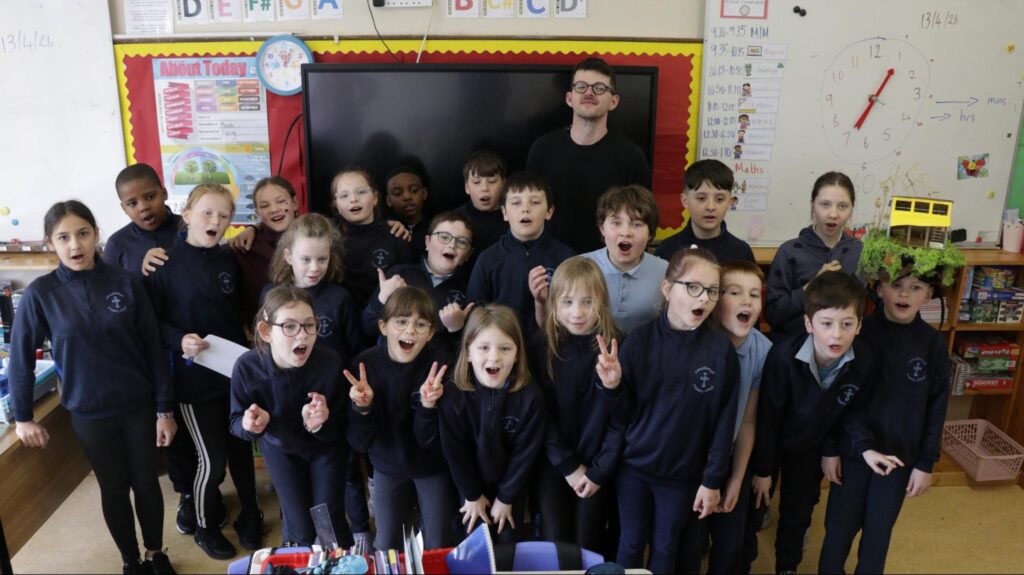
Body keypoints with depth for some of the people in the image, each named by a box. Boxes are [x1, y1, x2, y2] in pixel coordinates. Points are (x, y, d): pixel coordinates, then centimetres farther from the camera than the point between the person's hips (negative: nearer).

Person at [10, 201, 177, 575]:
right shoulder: (40, 294, -9)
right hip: (89, 413, 0)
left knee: (146, 483, 12)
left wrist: (164, 408, -5)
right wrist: (22, 417, 3)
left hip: (139, 405, 0)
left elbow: (153, 348, -5)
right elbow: (21, 358, 0)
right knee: (114, 489, 14)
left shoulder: (125, 282, -9)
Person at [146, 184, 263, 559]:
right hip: (194, 378, -4)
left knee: (241, 449, 15)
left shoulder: (228, 261, 3)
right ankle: (205, 528, 29)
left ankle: (250, 516, 36)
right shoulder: (165, 264, -10)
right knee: (212, 459, 4)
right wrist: (179, 340, -24)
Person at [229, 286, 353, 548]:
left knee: (330, 524, 7)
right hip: (280, 448, 1)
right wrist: (250, 424, -34)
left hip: (326, 446, -1)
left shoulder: (331, 362, -34)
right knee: (301, 530, 5)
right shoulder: (247, 367, -28)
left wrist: (319, 426, -40)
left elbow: (342, 428, -19)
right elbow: (237, 423, -12)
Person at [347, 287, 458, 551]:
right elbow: (360, 442, -15)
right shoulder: (365, 364, -18)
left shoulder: (439, 364, -22)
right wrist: (362, 407, -33)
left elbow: (428, 440, -20)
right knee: (386, 548, 13)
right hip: (388, 468, 1)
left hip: (433, 467, -1)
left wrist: (428, 405, -37)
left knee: (438, 549, 10)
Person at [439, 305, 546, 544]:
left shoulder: (530, 396, -23)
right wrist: (472, 495, -6)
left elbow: (526, 451, -14)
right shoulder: (453, 395, -23)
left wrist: (506, 497, -8)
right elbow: (455, 451, -13)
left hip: (511, 488, 0)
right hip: (472, 485, 0)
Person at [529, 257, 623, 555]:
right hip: (553, 464, 1)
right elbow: (541, 413, -7)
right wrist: (568, 465, -9)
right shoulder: (542, 346, -9)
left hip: (599, 467, 0)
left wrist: (599, 470, -9)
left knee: (589, 547, 9)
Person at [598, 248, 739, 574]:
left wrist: (713, 480, -5)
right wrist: (613, 386, -26)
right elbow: (625, 414, -6)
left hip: (684, 473, 0)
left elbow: (724, 421, -7)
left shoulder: (722, 350, -13)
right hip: (634, 466, 0)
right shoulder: (640, 340, -12)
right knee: (631, 545, 17)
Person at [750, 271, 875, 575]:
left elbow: (853, 412, -5)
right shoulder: (783, 356, -37)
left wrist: (832, 449, 1)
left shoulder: (864, 361, -27)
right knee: (753, 503, 14)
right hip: (771, 440, -2)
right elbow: (767, 415, -24)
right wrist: (762, 469, -16)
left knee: (798, 513, 16)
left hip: (811, 446, 3)